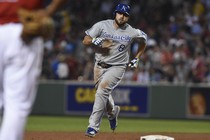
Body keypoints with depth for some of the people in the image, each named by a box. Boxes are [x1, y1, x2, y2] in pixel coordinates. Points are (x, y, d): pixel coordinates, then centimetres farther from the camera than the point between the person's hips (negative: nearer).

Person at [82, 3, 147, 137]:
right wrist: (94, 41, -29)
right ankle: (113, 111, 50)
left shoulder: (132, 32, -8)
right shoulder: (102, 25, -7)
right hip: (100, 65, 4)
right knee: (103, 93, 14)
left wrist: (137, 58, 8)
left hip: (117, 67, -4)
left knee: (102, 90, -23)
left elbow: (144, 40, 13)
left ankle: (93, 126, -24)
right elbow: (85, 41, -7)